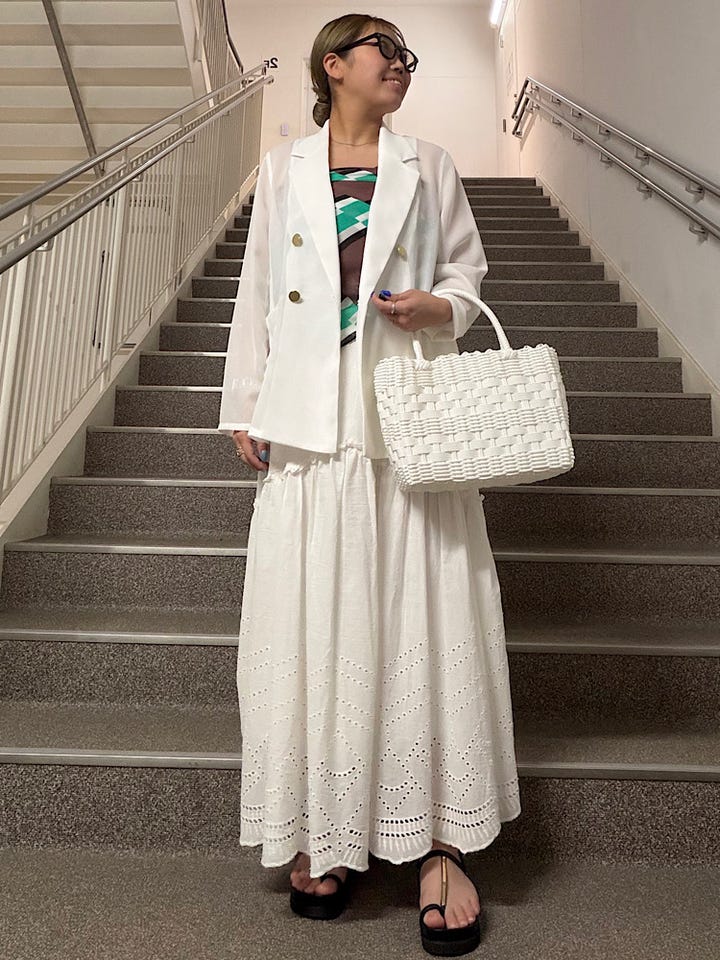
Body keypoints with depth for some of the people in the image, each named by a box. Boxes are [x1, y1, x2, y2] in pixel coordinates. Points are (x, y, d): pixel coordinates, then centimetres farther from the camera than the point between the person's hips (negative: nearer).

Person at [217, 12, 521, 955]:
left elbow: (468, 268, 18)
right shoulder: (283, 169, 17)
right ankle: (324, 834, 17)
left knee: (427, 613, -3)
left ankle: (438, 842, 11)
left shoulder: (429, 166, 17)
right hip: (310, 418, 1)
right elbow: (258, 293, 13)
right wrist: (245, 408, 7)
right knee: (311, 620, -1)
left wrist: (441, 304, -6)